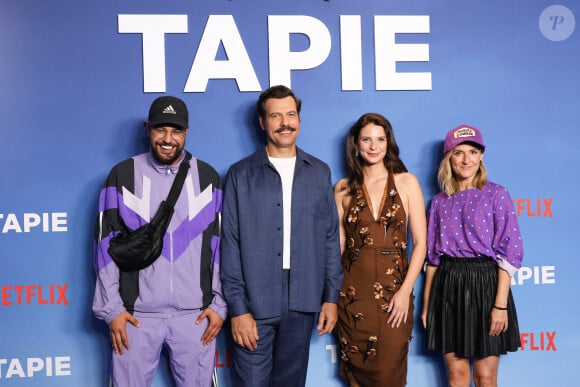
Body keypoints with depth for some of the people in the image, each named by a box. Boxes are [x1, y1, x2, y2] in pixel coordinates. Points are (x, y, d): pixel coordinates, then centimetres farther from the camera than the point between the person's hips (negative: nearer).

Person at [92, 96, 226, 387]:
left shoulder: (207, 177, 4)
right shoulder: (123, 175, 1)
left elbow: (220, 246, 6)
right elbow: (106, 246, 1)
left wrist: (220, 303, 1)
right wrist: (111, 308, -3)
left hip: (195, 314, 1)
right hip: (136, 314, 0)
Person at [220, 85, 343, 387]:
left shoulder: (319, 172, 8)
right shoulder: (241, 174, 0)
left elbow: (330, 237, 10)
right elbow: (230, 245, -3)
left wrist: (331, 296, 5)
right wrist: (237, 308, -8)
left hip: (302, 304, 2)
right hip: (255, 302, -2)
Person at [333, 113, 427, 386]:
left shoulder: (407, 183, 2)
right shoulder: (343, 189, 6)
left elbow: (420, 242, -1)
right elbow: (337, 243, 7)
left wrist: (405, 291, -11)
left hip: (394, 292, -1)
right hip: (353, 292, 1)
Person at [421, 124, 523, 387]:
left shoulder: (497, 195, -2)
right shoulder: (440, 201, 9)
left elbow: (509, 252, -8)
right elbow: (433, 256, 12)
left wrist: (500, 304, -15)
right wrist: (427, 304, 9)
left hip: (484, 285, -3)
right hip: (448, 287, 3)